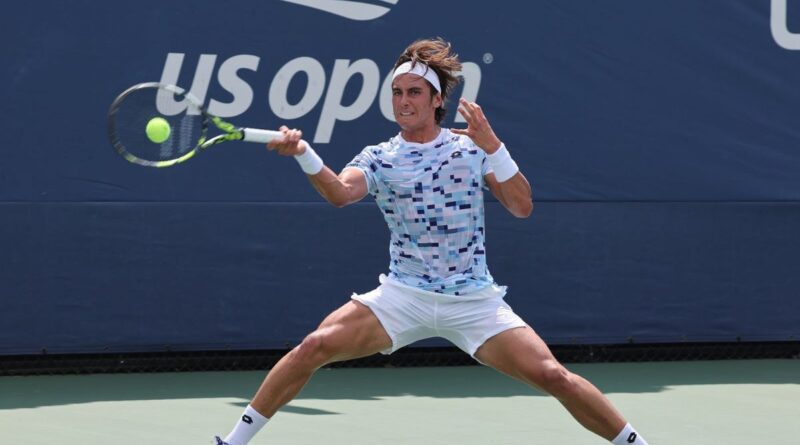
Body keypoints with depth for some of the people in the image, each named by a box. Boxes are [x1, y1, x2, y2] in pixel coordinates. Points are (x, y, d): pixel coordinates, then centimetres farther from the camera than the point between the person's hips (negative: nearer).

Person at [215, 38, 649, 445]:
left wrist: (492, 145, -19)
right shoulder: (378, 158, 0)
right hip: (402, 296, 1)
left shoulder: (472, 147, 1)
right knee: (313, 348, -17)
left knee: (553, 376, -13)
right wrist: (302, 153, -40)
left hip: (474, 302, -1)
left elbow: (522, 207, -8)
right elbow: (340, 192, -21)